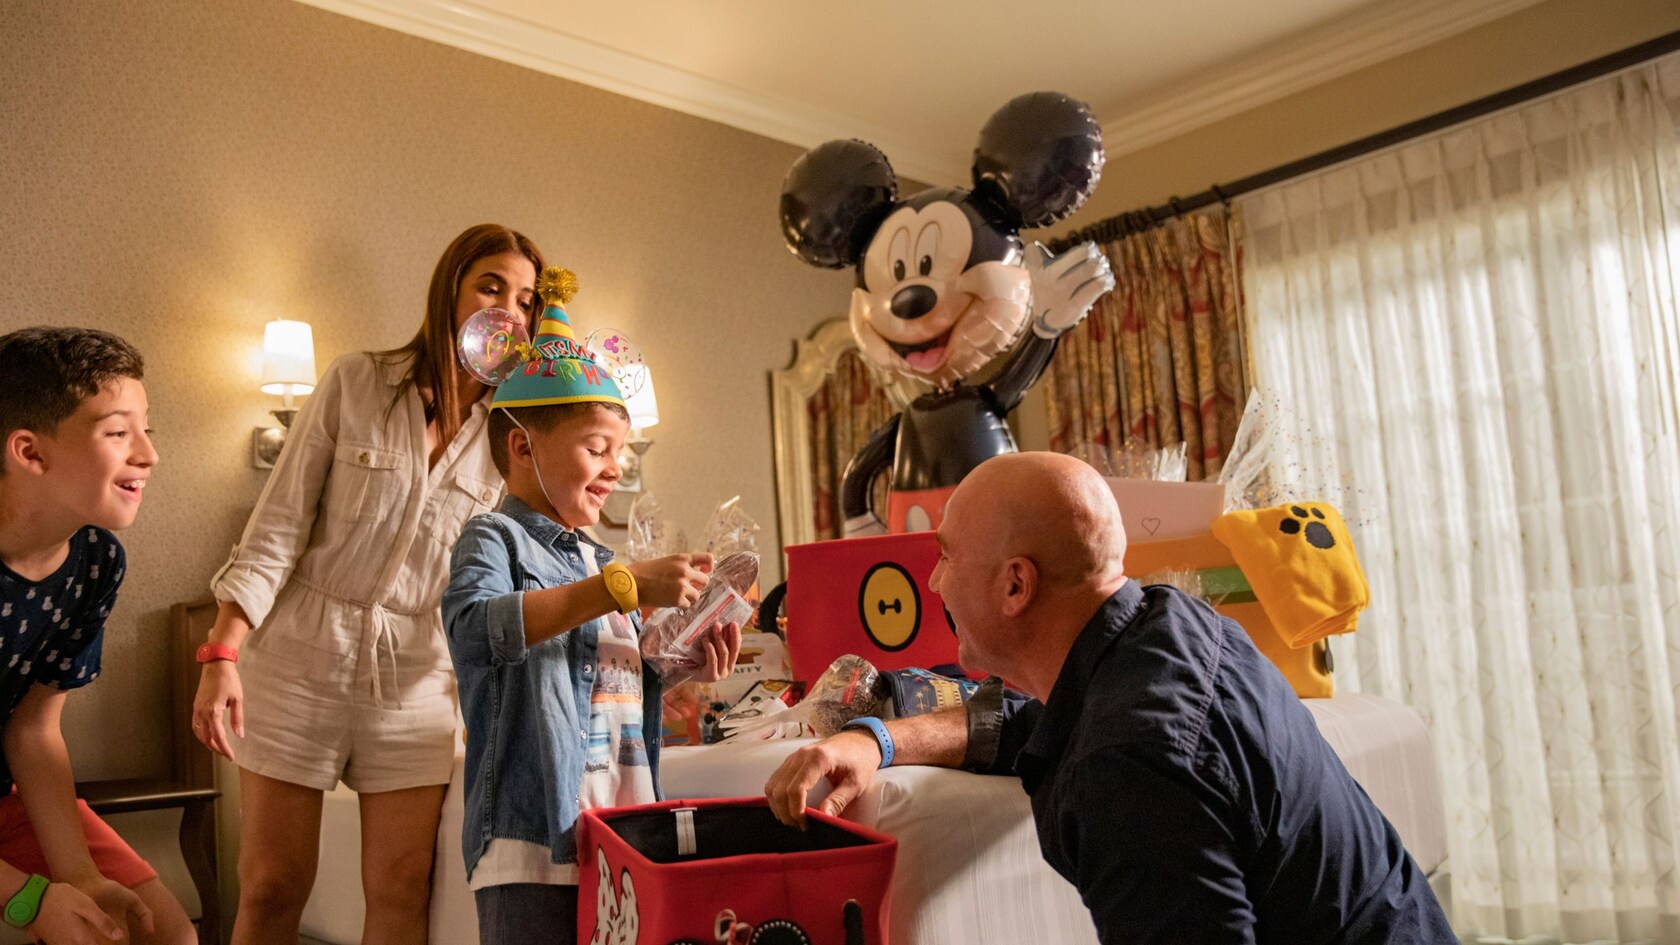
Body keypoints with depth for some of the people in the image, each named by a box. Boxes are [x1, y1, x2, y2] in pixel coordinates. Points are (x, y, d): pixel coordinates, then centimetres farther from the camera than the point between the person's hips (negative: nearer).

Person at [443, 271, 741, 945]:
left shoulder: (596, 559, 18)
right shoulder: (496, 538, -5)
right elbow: (475, 629, -27)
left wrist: (680, 665, 6)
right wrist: (623, 586, -29)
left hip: (622, 836, 8)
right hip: (534, 840, -7)